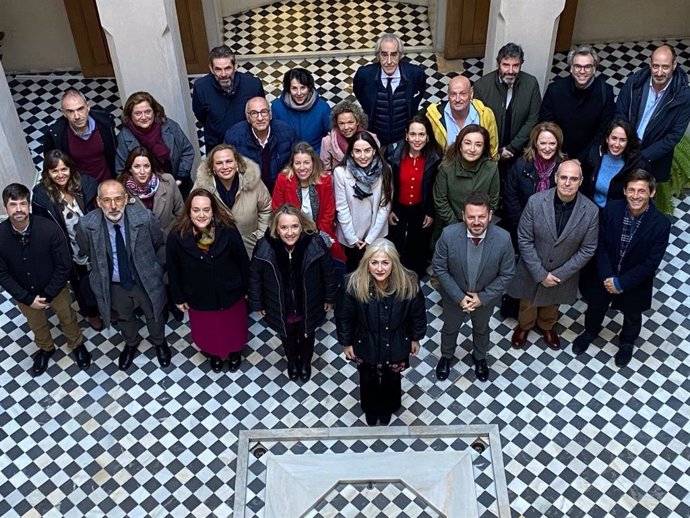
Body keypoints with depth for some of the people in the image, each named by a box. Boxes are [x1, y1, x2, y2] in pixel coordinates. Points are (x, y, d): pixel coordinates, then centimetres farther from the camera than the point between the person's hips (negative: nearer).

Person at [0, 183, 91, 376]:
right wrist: (28, 298, -16)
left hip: (56, 288, -2)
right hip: (24, 293, 2)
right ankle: (45, 349, 58)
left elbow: (64, 266, -20)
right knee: (37, 325, 28)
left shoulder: (50, 229, -30)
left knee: (67, 318, 24)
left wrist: (48, 295, -17)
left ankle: (76, 345, 54)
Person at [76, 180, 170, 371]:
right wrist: (102, 267, 8)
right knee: (124, 317, 28)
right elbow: (86, 252, -2)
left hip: (145, 280, 0)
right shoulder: (86, 225, -26)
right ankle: (131, 344, 60)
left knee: (154, 314, 26)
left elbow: (158, 242, -5)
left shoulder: (144, 217, -29)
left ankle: (159, 342, 58)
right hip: (113, 284, 1)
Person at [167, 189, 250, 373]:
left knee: (233, 330, 24)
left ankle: (235, 352, 58)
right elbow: (173, 270, -7)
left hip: (230, 295, 0)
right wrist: (178, 297, 1)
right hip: (199, 299, 0)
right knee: (207, 334, 23)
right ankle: (214, 354, 58)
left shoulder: (228, 232, -24)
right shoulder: (177, 237, -22)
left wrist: (246, 288, 1)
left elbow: (243, 262, -9)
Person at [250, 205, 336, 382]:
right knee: (288, 338, 30)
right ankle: (292, 361, 63)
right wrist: (258, 304, 0)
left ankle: (305, 362, 61)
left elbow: (327, 273, -11)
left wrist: (328, 298, 0)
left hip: (309, 307, 0)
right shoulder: (264, 247, -27)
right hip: (281, 309, 0)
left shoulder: (315, 244, -29)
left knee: (307, 337, 30)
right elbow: (255, 278, -10)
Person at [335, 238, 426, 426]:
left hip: (396, 345, 1)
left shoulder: (408, 283, -28)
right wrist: (346, 342, -3)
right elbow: (343, 317, -13)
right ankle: (370, 409, 61)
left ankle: (387, 408, 62)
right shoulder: (353, 284, -30)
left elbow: (417, 313, -9)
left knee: (391, 379, 29)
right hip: (366, 345, 0)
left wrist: (415, 338, 3)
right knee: (368, 379, 28)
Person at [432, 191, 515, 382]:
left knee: (481, 329, 29)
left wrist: (483, 297, -18)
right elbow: (439, 268, -17)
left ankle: (480, 357, 60)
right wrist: (459, 296, -19)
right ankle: (446, 356, 58)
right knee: (450, 328, 27)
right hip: (454, 296, 0)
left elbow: (506, 274, -15)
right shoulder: (449, 234, -31)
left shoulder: (503, 239, -30)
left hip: (486, 297, 1)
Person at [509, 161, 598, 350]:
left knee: (552, 304, 29)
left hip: (564, 273, 1)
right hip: (532, 270, -1)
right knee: (528, 303, 26)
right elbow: (524, 240, -18)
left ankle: (546, 326, 60)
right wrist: (540, 274, -18)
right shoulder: (535, 201, -25)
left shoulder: (591, 211, -22)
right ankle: (524, 326, 57)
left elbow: (588, 249, -13)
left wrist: (560, 274, -16)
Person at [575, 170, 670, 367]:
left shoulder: (661, 224, -27)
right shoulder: (611, 209, -21)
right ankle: (590, 332, 59)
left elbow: (651, 263, -21)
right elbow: (600, 245, -13)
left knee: (632, 316, 26)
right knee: (595, 307, 26)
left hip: (635, 282, -1)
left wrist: (621, 283, -21)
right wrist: (607, 276, -20)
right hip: (605, 276, 2)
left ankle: (627, 342, 57)